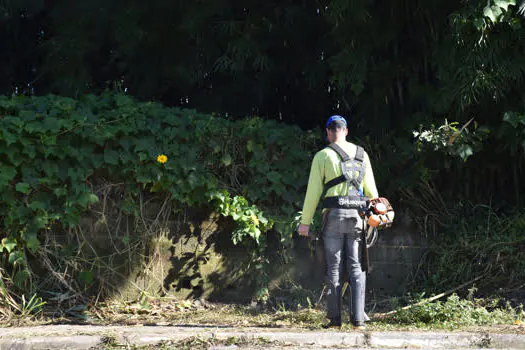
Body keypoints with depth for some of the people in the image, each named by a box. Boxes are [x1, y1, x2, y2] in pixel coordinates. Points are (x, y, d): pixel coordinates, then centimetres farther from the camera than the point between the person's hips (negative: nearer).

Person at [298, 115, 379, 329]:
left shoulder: (323, 156, 0)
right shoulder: (361, 154, 11)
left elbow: (313, 191, -2)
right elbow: (371, 189, 11)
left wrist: (305, 221, 2)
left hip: (334, 215, -3)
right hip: (357, 215, 3)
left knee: (334, 268, 3)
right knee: (356, 268, 5)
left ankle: (335, 317, 4)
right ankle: (358, 318, 0)